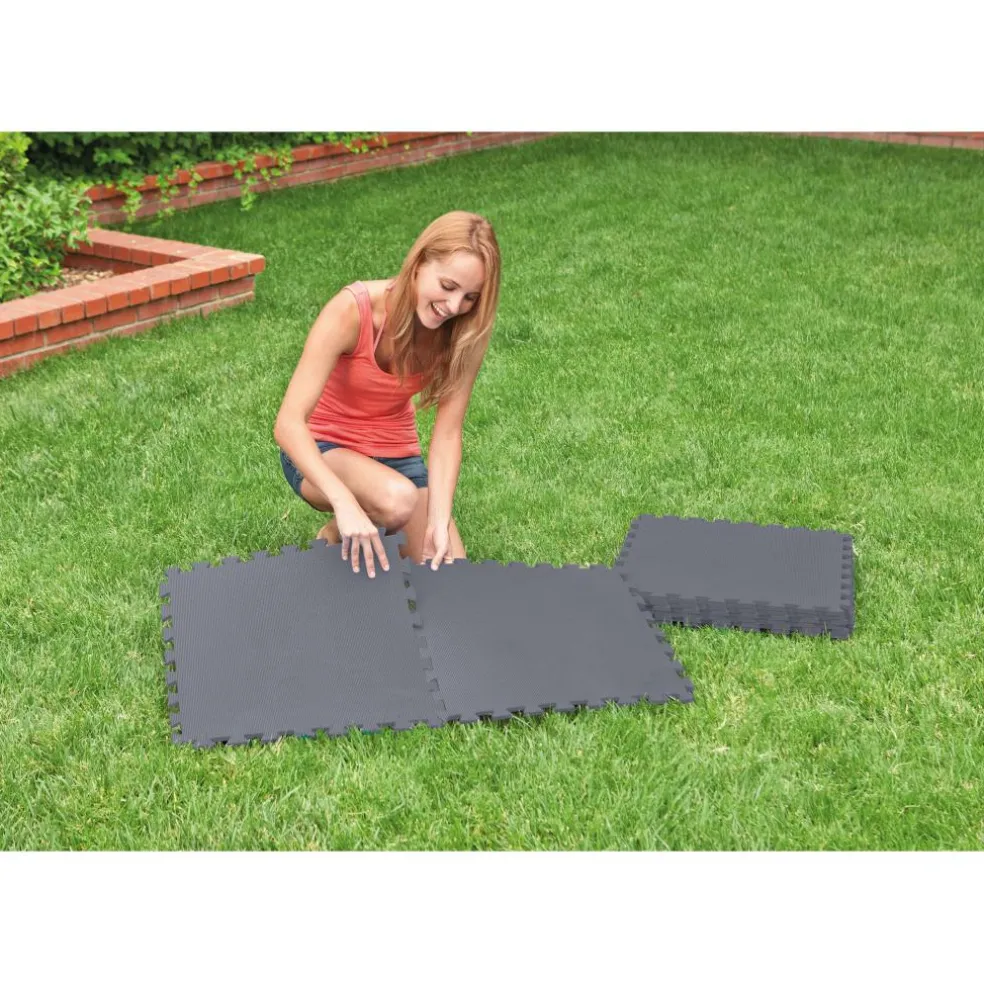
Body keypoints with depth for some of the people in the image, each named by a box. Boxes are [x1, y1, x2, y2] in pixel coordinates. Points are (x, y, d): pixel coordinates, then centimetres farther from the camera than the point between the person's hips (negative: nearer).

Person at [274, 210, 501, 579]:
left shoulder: (463, 334, -16)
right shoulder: (352, 310, -28)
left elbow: (447, 433, -16)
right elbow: (288, 423, -33)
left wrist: (440, 520, -30)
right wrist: (345, 503, -47)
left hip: (395, 455, 4)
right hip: (321, 452, -4)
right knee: (398, 499, -36)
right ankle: (336, 536, -2)